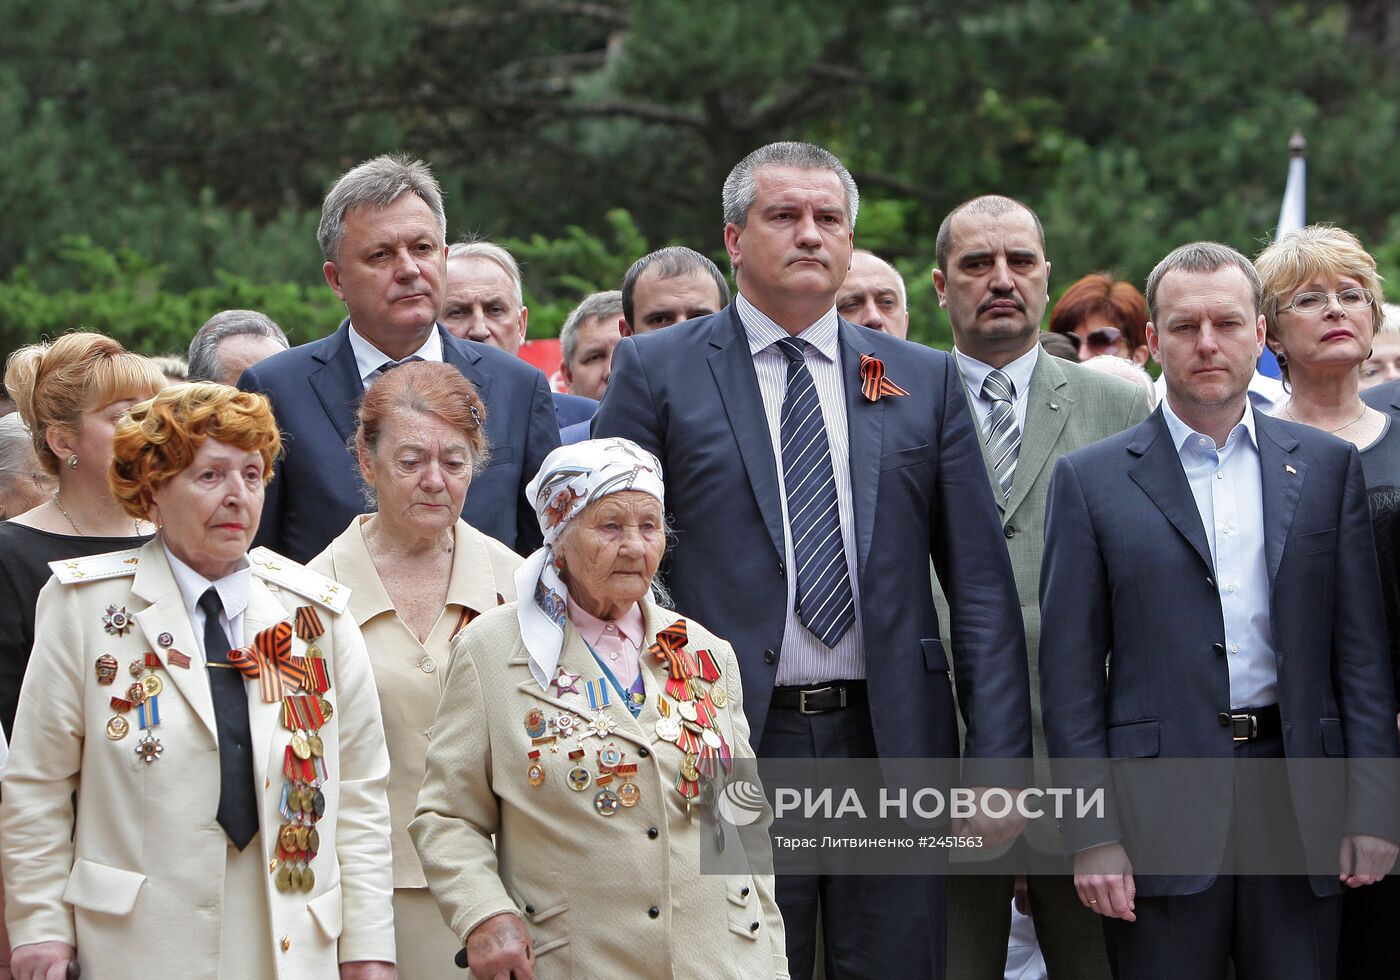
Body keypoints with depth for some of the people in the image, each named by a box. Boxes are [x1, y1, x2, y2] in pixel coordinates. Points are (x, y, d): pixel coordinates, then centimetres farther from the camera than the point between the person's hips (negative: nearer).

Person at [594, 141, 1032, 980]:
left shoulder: (926, 380, 10)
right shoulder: (659, 371, 4)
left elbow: (982, 585, 8)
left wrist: (998, 764, 0)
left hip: (893, 744, 2)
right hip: (733, 749, -2)